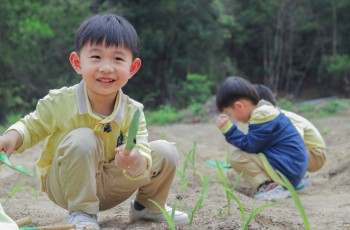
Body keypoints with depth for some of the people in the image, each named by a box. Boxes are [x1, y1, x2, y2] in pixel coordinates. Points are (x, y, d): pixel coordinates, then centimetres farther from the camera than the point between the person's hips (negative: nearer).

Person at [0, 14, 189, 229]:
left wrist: (137, 163, -48)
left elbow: (141, 152, -23)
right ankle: (81, 213, -17)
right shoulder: (60, 102, -19)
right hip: (66, 186, -3)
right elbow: (32, 127, -3)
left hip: (110, 188, 3)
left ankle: (147, 206, 17)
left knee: (165, 151, -10)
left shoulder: (132, 112, -15)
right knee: (82, 139, -34)